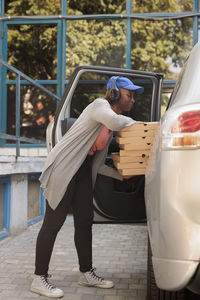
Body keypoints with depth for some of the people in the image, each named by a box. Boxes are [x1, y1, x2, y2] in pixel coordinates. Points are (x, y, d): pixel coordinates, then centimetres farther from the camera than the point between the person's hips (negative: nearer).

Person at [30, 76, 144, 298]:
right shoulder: (100, 105, -10)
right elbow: (113, 122, -35)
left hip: (83, 171, 9)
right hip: (63, 167, -9)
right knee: (53, 223, -6)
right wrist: (130, 121, -13)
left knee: (84, 221, 11)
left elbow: (96, 163, 16)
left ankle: (86, 274, 24)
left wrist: (121, 175, 13)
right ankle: (39, 279, 3)